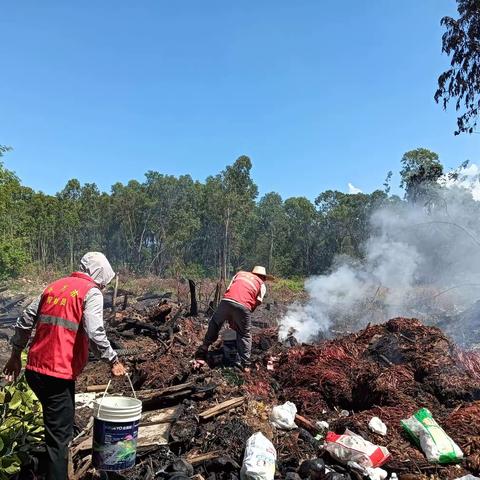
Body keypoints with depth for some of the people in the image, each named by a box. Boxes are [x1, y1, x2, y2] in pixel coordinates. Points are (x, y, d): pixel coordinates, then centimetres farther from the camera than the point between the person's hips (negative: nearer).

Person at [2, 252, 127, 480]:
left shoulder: (54, 286, 13)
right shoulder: (91, 292, -8)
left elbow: (25, 322, 16)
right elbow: (95, 333, -20)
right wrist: (113, 361, -9)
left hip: (34, 370, 8)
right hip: (58, 375, -8)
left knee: (56, 425, 27)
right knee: (60, 435, 4)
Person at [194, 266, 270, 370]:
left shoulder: (240, 273, 32)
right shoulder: (262, 284, 25)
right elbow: (257, 302, 10)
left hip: (226, 301, 2)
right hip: (243, 306, -2)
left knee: (214, 325, 22)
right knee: (245, 335, 18)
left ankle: (201, 356, 24)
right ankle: (245, 365, 15)